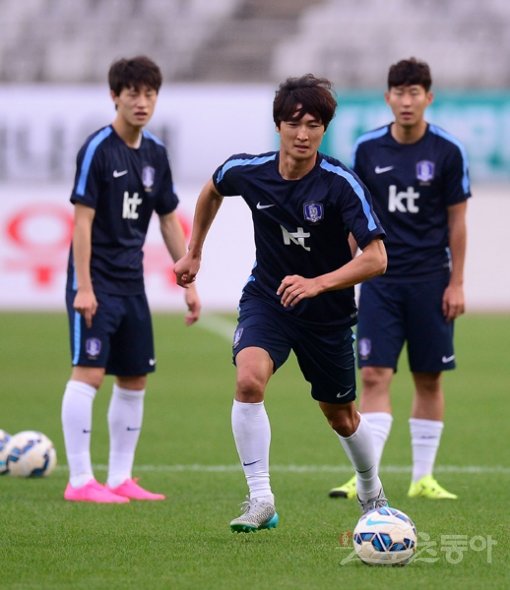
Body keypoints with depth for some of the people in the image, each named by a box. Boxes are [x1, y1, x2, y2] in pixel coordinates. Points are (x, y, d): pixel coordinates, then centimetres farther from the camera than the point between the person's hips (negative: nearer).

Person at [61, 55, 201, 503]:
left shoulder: (155, 154, 9)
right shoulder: (98, 149, -11)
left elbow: (169, 221, 15)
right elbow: (82, 220, -14)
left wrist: (189, 284, 13)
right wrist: (83, 287, -19)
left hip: (132, 282, 7)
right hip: (96, 282, -7)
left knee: (134, 379, 9)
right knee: (89, 373, -12)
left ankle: (120, 479, 17)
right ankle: (80, 480, -10)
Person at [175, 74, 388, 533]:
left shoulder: (341, 184, -23)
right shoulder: (248, 171, -13)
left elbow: (376, 258, -26)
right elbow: (213, 189, 13)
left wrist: (317, 283, -38)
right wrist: (194, 253, 19)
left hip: (328, 311, -1)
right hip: (266, 297, 1)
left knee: (340, 416, 14)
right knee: (248, 380, -28)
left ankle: (371, 491, 44)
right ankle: (261, 501, -22)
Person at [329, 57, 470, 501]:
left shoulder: (448, 152, -4)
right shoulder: (367, 149, 1)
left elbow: (457, 220, 1)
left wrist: (456, 283, -3)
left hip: (430, 280, -1)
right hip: (380, 279, 1)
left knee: (429, 380, 6)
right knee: (374, 376, -8)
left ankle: (423, 478, 14)